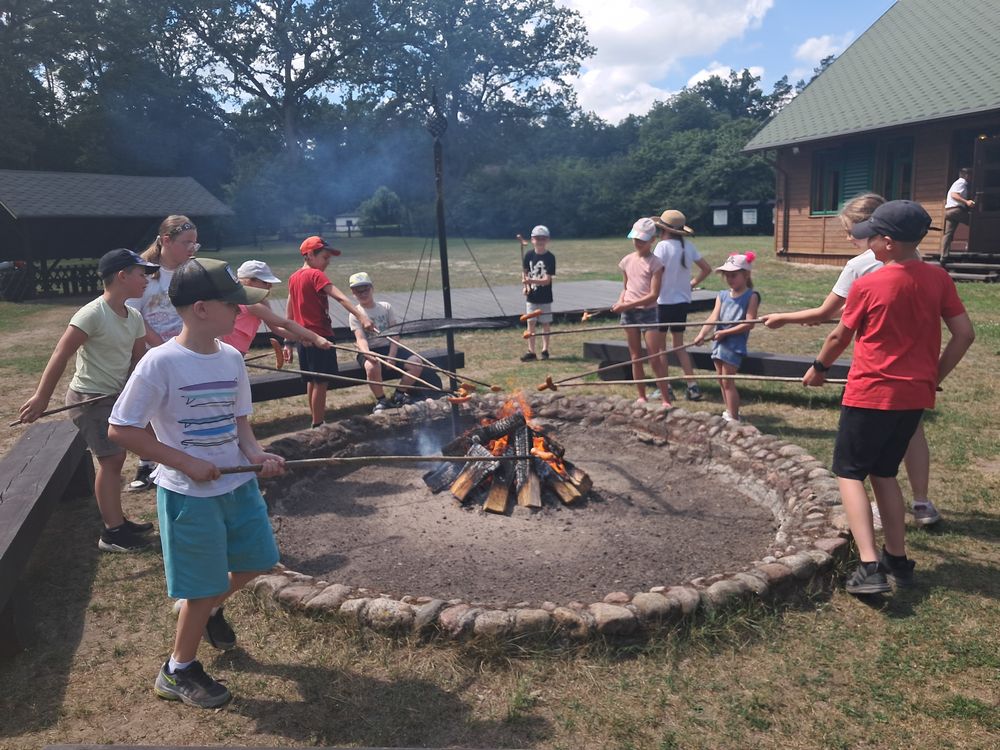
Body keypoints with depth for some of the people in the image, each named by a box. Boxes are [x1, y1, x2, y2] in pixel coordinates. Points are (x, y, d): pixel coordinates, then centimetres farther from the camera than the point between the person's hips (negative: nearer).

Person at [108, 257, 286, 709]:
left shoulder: (231, 358, -1)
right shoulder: (161, 362, -21)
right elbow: (121, 429, -16)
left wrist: (255, 453, -10)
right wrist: (186, 463, -19)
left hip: (238, 483, 7)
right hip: (189, 494, -6)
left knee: (258, 560, 19)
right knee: (202, 587, 6)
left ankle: (212, 609, 48)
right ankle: (177, 672, 31)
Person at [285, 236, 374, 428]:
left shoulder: (293, 278, 11)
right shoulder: (316, 275, -12)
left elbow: (289, 313, 13)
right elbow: (340, 298, -27)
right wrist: (362, 317, -38)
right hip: (320, 336, -8)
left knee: (311, 380, 16)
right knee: (321, 382, -2)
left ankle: (316, 417, 27)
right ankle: (318, 425, 2)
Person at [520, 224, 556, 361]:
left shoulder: (550, 257, -12)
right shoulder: (529, 255, -2)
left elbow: (547, 280, -17)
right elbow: (524, 272, 11)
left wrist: (531, 280, -30)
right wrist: (526, 286, -6)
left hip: (545, 297, -2)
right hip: (531, 296, 3)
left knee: (545, 324, 8)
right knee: (531, 323, 2)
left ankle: (545, 350, 19)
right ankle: (531, 352, 6)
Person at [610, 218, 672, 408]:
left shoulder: (655, 263, -8)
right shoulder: (627, 261, 8)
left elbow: (653, 294, -14)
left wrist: (627, 305, -20)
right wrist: (620, 302, -7)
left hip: (648, 312, -5)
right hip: (628, 313, 5)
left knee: (655, 358, -6)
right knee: (635, 357, 9)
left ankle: (665, 399, -1)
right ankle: (641, 397, 18)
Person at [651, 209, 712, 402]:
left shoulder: (663, 246, -14)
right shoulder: (688, 246, 5)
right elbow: (707, 269, 10)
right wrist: (692, 283, 15)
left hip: (664, 301, -6)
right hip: (683, 300, 6)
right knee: (678, 345, 16)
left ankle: (665, 388, 7)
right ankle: (692, 386, 11)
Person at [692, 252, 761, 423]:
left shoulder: (751, 296, -6)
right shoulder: (722, 295, 9)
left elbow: (749, 324, -15)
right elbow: (713, 317, -3)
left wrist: (725, 332, -19)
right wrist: (702, 334, -20)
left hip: (735, 345, -6)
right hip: (718, 343, 6)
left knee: (727, 380, -6)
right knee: (722, 380, 13)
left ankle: (733, 418, 3)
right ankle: (730, 412, 28)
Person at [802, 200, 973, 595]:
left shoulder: (866, 285, -11)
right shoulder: (939, 278, 1)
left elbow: (840, 337, 1)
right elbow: (964, 334, 3)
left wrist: (819, 368, 19)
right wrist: (933, 376, 15)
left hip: (871, 393, -5)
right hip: (915, 395, 6)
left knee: (850, 473, 3)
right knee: (884, 472, 19)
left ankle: (870, 566, -9)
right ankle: (897, 559, 23)